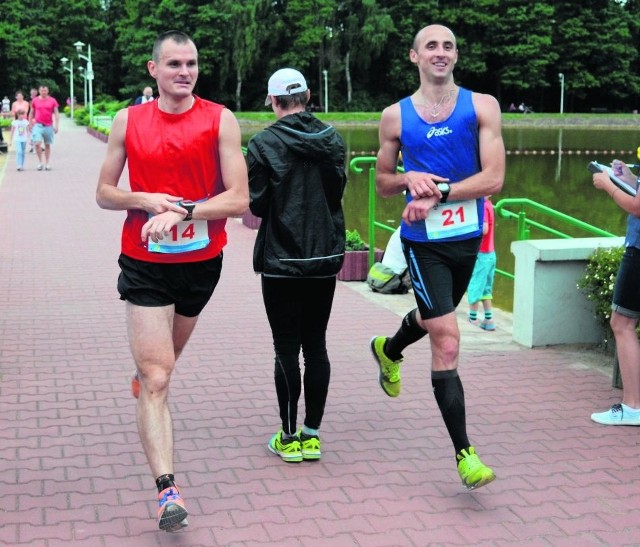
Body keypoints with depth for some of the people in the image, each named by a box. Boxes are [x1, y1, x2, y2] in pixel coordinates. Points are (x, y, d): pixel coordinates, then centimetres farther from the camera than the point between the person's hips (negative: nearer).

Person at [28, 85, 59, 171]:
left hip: (49, 126, 0)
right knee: (37, 143, -14)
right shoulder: (35, 100, 5)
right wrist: (30, 124, 11)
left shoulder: (52, 100, 3)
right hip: (38, 125, 0)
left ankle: (47, 164, 14)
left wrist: (56, 125, -4)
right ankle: (40, 162, -2)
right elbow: (31, 113, 14)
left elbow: (56, 113, 3)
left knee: (47, 145, 7)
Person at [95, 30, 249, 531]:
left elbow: (239, 199, -12)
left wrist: (181, 211, -24)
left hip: (202, 261, 1)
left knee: (162, 360, 24)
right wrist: (144, 199, -15)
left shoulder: (220, 120, -7)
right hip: (144, 264, -1)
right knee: (157, 377, -10)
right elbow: (104, 193, 4)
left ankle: (144, 378, 60)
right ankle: (167, 489, -10)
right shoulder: (128, 121, -1)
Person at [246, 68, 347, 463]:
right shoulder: (332, 139, 2)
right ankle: (312, 434, 14)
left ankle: (290, 438, 10)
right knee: (316, 345, 9)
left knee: (287, 348, 3)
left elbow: (257, 204, -9)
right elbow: (338, 190, 8)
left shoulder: (264, 144, -11)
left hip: (282, 260, -4)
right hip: (326, 258, 4)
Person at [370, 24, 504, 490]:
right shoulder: (396, 116, -1)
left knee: (433, 319, 26)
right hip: (424, 242, -3)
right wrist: (410, 179, -14)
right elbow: (383, 182, 8)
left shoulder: (482, 107, -3)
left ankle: (388, 350, 61)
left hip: (468, 237, 3)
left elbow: (493, 178, -11)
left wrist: (437, 194, -20)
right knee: (447, 341, -11)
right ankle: (464, 452, -4)